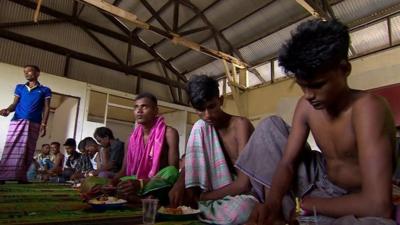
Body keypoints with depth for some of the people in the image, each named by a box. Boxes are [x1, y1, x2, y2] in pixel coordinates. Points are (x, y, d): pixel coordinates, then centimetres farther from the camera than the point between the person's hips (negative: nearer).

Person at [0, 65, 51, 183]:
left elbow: (46, 108, 6)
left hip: (34, 124, -2)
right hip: (17, 121, 2)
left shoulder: (45, 90, 11)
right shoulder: (19, 87, 18)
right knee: (11, 148, -5)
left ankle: (21, 177, 1)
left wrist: (43, 125, -4)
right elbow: (15, 103, 13)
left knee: (27, 150, -2)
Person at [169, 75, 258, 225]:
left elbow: (244, 184, -25)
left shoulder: (241, 124, -21)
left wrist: (201, 198, -19)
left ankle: (197, 208, -14)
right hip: (224, 190, 5)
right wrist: (179, 184, -22)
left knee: (241, 209, -41)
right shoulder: (201, 127, 0)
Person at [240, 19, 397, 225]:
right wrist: (273, 203, -29)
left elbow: (378, 205, -35)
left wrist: (304, 204, -20)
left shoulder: (366, 107, -28)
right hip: (324, 185, 6)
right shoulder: (306, 106, -9)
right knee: (270, 125, -4)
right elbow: (287, 162, -8)